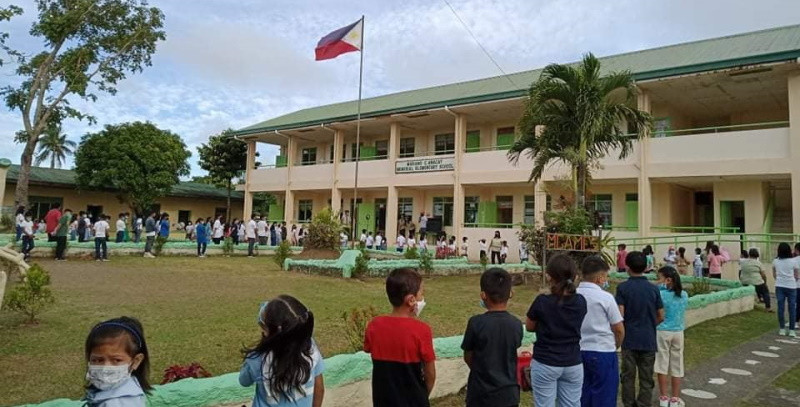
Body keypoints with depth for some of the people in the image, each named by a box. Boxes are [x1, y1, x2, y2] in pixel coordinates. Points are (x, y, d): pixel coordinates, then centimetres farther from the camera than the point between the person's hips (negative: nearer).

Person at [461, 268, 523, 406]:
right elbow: (510, 355, 5)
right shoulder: (516, 324, -8)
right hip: (509, 394, 3)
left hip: (481, 394, -2)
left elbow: (468, 358, -5)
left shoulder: (476, 323, -17)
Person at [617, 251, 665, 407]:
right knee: (646, 380, 9)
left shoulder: (623, 288, -9)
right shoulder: (653, 289, -1)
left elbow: (620, 315, -13)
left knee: (628, 377, 10)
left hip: (629, 340, -2)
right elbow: (661, 317, 3)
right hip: (649, 340, 2)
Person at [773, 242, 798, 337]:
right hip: (791, 286, -2)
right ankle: (791, 330, 8)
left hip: (779, 286, 2)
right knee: (792, 308, 5)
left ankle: (782, 329, 10)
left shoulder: (775, 261, 0)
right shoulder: (793, 261, -6)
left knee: (781, 308, 6)